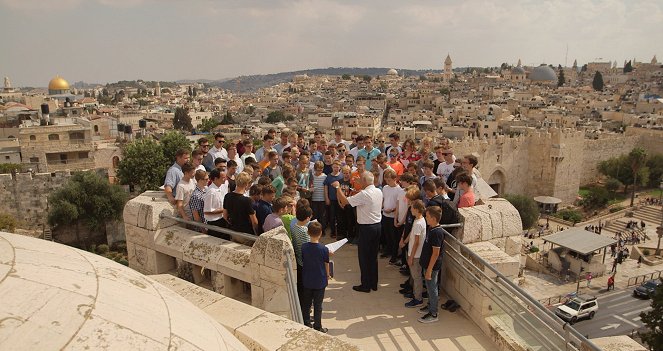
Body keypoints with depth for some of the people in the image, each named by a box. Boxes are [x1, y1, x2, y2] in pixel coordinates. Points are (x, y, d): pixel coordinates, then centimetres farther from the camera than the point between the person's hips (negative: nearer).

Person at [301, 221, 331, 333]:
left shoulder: (304, 247, -10)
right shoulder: (324, 249, -17)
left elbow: (302, 261, 2)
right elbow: (326, 264, -5)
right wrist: (327, 275, 13)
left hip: (307, 280, 3)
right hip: (320, 281, -3)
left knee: (306, 303, 17)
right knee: (318, 305, 8)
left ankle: (306, 324, 28)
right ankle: (317, 327, 16)